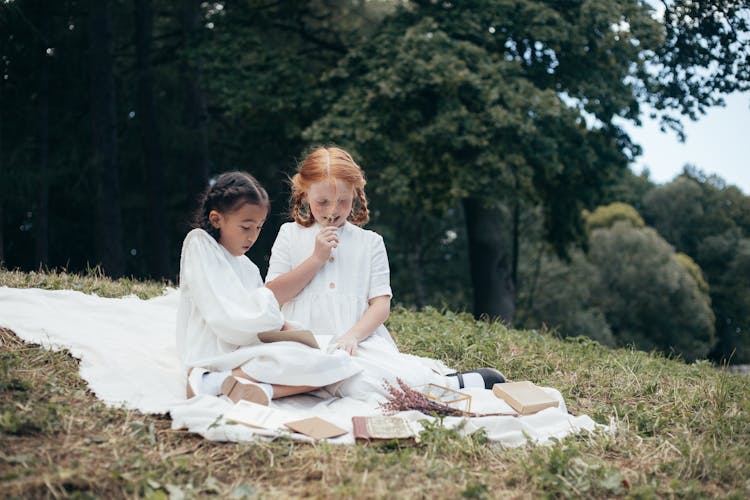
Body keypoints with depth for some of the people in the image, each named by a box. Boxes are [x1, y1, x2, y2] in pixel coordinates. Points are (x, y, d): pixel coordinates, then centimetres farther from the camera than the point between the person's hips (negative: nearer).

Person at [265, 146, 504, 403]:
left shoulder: (369, 242, 15)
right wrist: (316, 258, -5)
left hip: (362, 341, 1)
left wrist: (352, 336, -14)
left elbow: (381, 304, 6)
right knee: (358, 384, -36)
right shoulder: (290, 235, 14)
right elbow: (273, 296, 3)